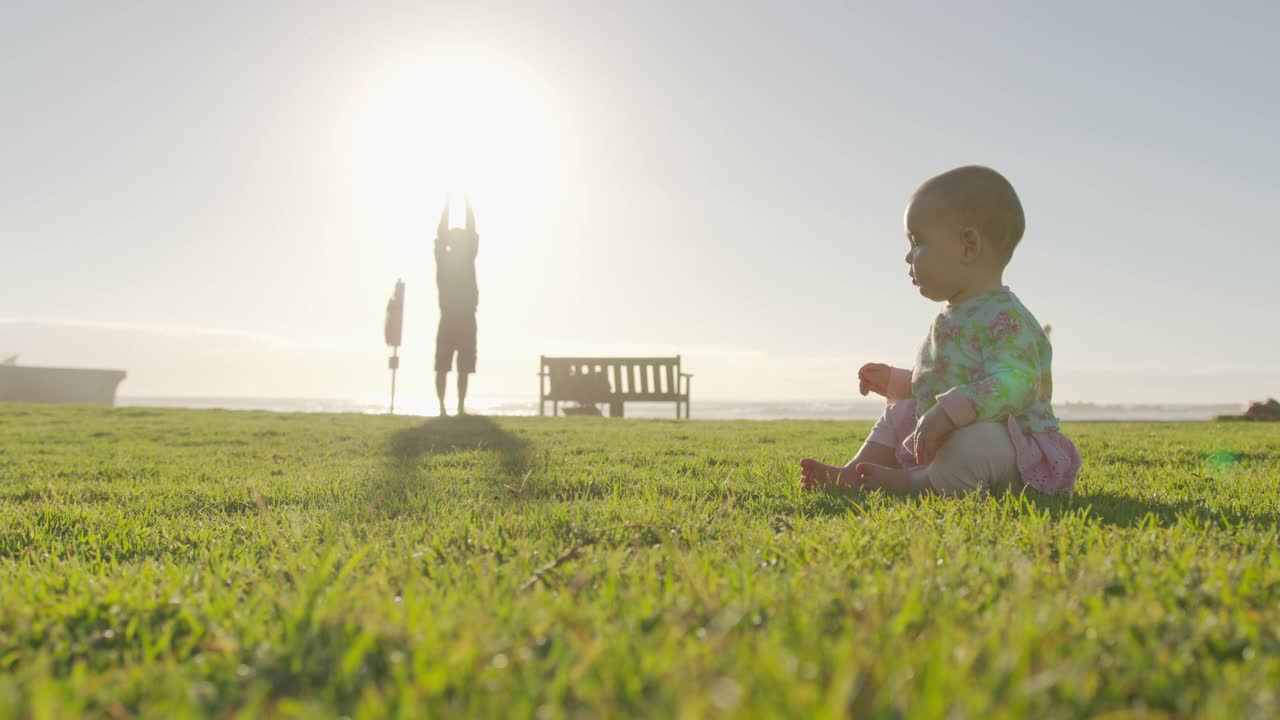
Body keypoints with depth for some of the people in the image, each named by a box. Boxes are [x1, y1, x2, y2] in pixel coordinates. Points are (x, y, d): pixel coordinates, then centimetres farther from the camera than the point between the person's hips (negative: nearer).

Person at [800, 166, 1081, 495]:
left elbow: (1012, 385, -34)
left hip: (1002, 444, -10)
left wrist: (947, 413, -41)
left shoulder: (1004, 316, -18)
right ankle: (853, 476, 4)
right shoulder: (952, 319, 14)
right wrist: (894, 381, 22)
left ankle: (917, 483, -19)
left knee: (975, 441, -41)